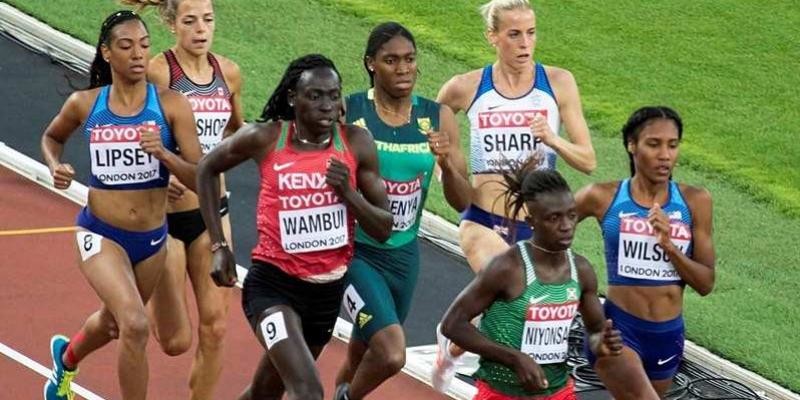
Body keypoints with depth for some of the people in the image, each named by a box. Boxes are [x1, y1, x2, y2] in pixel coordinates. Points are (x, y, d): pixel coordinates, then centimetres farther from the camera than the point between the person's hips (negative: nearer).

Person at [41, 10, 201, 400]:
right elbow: (52, 137, 17)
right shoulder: (84, 104, -6)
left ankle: (66, 357, 61)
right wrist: (55, 166, -3)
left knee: (113, 323, 26)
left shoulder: (171, 105, -11)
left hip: (152, 238, 2)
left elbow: (200, 179, -14)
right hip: (100, 233, -2)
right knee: (134, 324, -24)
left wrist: (163, 153, -30)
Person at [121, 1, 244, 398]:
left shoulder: (228, 73, 3)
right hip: (162, 214, -5)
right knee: (175, 340, 1)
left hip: (211, 212, 5)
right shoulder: (157, 72, -15)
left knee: (214, 327, 2)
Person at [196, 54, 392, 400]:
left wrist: (347, 192, -20)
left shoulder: (356, 144, -5)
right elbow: (207, 169, 9)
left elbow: (384, 229, -1)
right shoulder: (265, 138, -10)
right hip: (273, 284, -4)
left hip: (327, 290, 4)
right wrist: (218, 246, 4)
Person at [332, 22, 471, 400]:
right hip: (354, 251, -5)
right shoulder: (346, 114, -13)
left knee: (361, 356, 20)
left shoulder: (437, 119, -2)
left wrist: (447, 164, -20)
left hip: (403, 254, 5)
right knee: (391, 353, -22)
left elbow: (462, 202, -1)